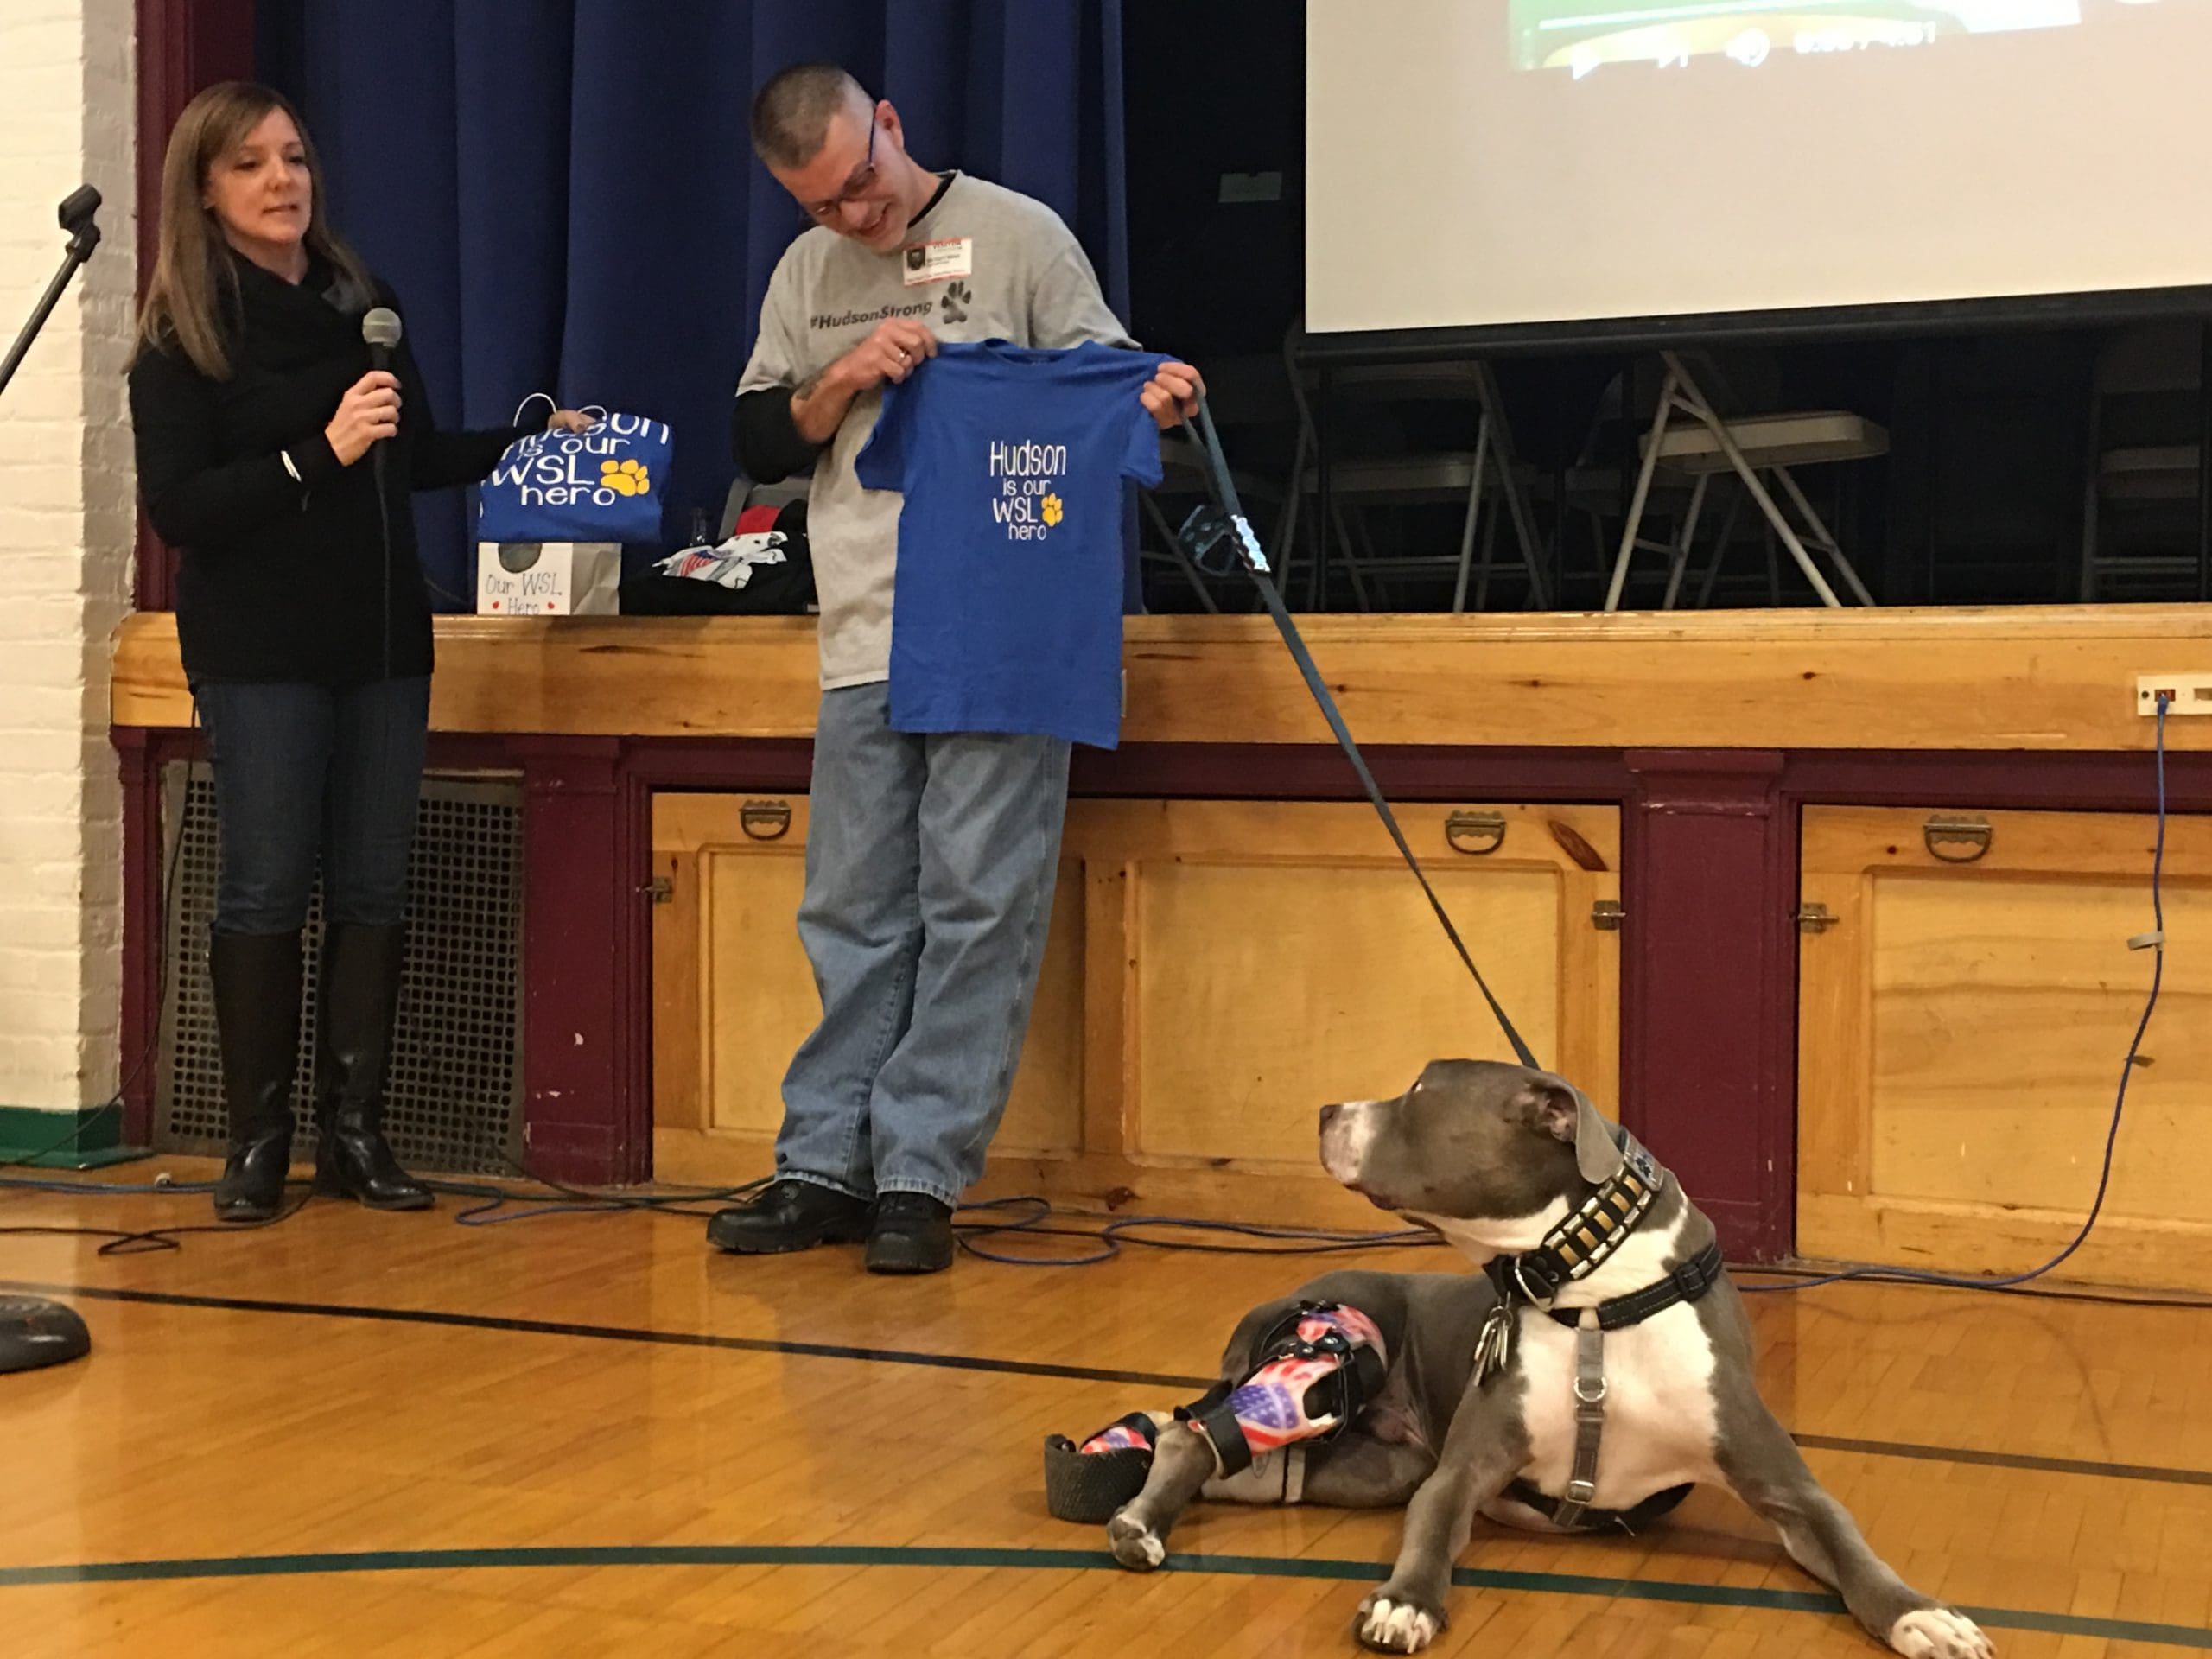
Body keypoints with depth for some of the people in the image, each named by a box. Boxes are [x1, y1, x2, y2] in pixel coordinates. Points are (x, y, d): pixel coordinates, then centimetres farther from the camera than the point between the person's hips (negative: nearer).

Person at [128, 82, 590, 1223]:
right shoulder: (182, 337, -5)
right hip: (259, 653, -4)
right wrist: (316, 454, -20)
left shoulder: (362, 304, 9)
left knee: (372, 889, 4)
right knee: (265, 892, -1)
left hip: (383, 639, 4)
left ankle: (354, 1130, 12)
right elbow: (174, 507, -13)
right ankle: (257, 1141, 9)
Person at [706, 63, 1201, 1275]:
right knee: (854, 915, 8)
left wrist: (1151, 399, -19)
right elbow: (758, 448, 13)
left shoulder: (1018, 235, 2)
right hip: (865, 644, 4)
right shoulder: (806, 276, 15)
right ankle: (827, 1167, 15)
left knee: (977, 910, -5)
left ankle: (920, 1177, 1)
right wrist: (843, 381, -5)